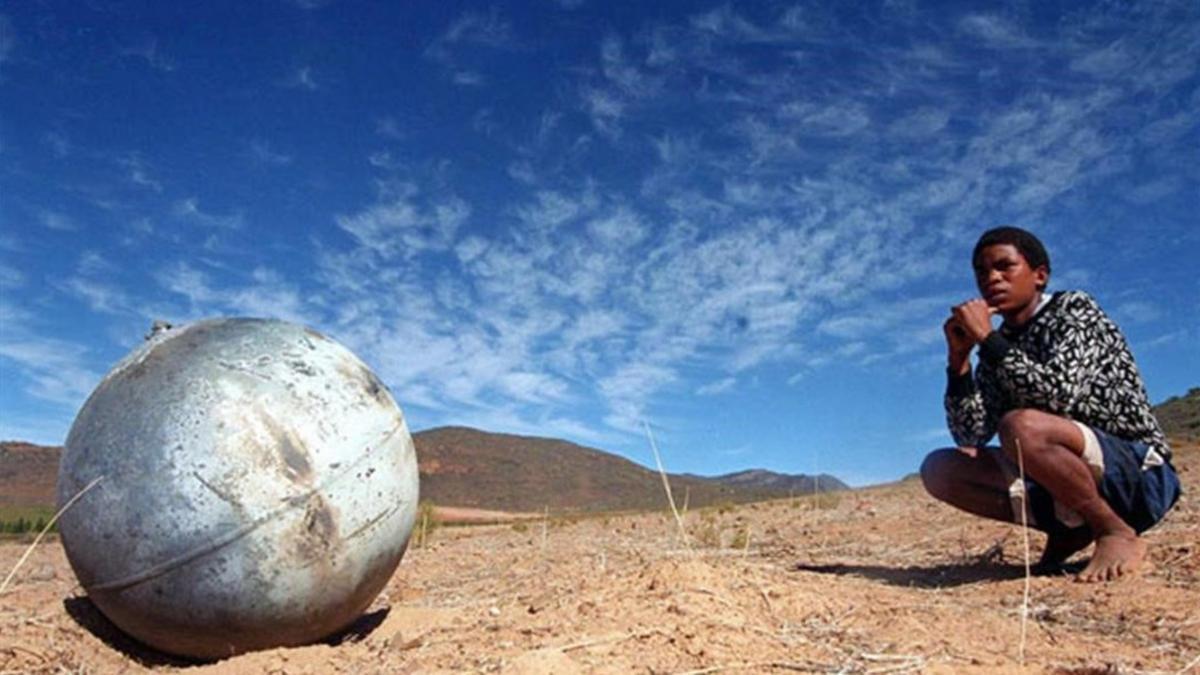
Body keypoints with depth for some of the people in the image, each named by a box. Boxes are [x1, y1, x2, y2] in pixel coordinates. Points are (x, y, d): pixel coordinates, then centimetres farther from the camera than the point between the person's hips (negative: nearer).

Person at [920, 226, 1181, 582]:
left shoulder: (1074, 309, -8)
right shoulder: (999, 348, 9)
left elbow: (1059, 395, -27)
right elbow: (970, 437, 0)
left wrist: (987, 339, -20)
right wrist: (959, 357, -9)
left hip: (1139, 474, -6)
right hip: (1065, 482, 7)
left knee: (1021, 426, -34)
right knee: (938, 468, -6)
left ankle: (1117, 533, -12)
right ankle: (1070, 530, 1)